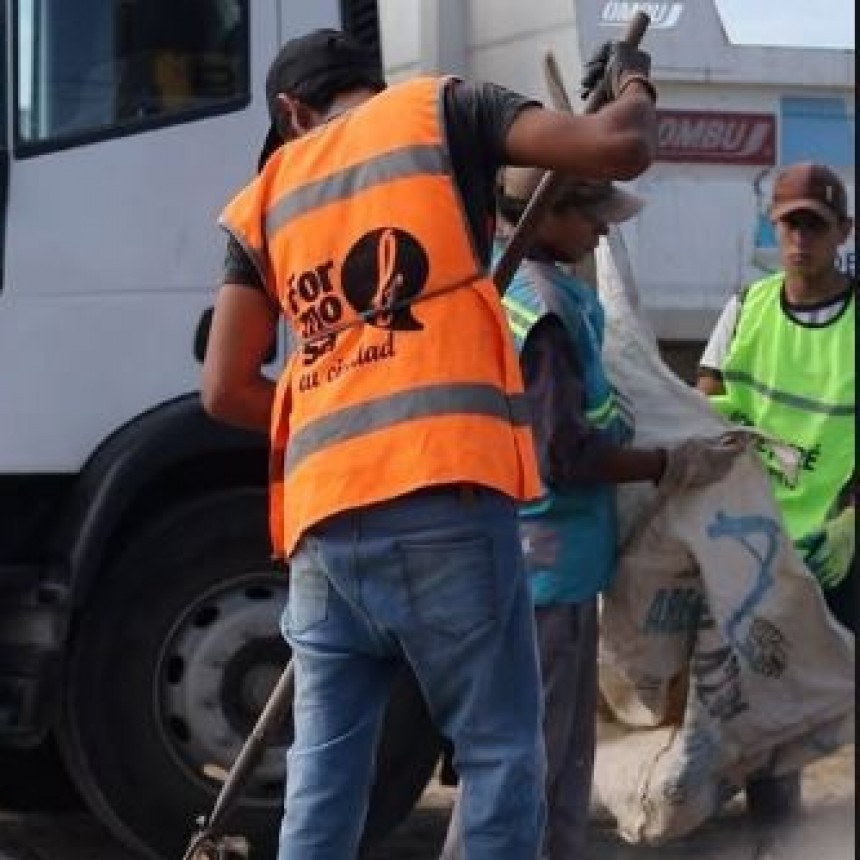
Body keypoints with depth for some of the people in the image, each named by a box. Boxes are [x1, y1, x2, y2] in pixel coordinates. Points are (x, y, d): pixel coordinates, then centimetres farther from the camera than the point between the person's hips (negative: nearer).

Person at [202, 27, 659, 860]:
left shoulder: (267, 195, 21)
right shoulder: (439, 109, 11)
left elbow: (226, 390, 16)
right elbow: (619, 148, 1)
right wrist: (632, 82, 23)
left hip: (323, 512, 4)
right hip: (443, 487, -4)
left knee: (324, 764, 9)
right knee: (498, 750, 0)